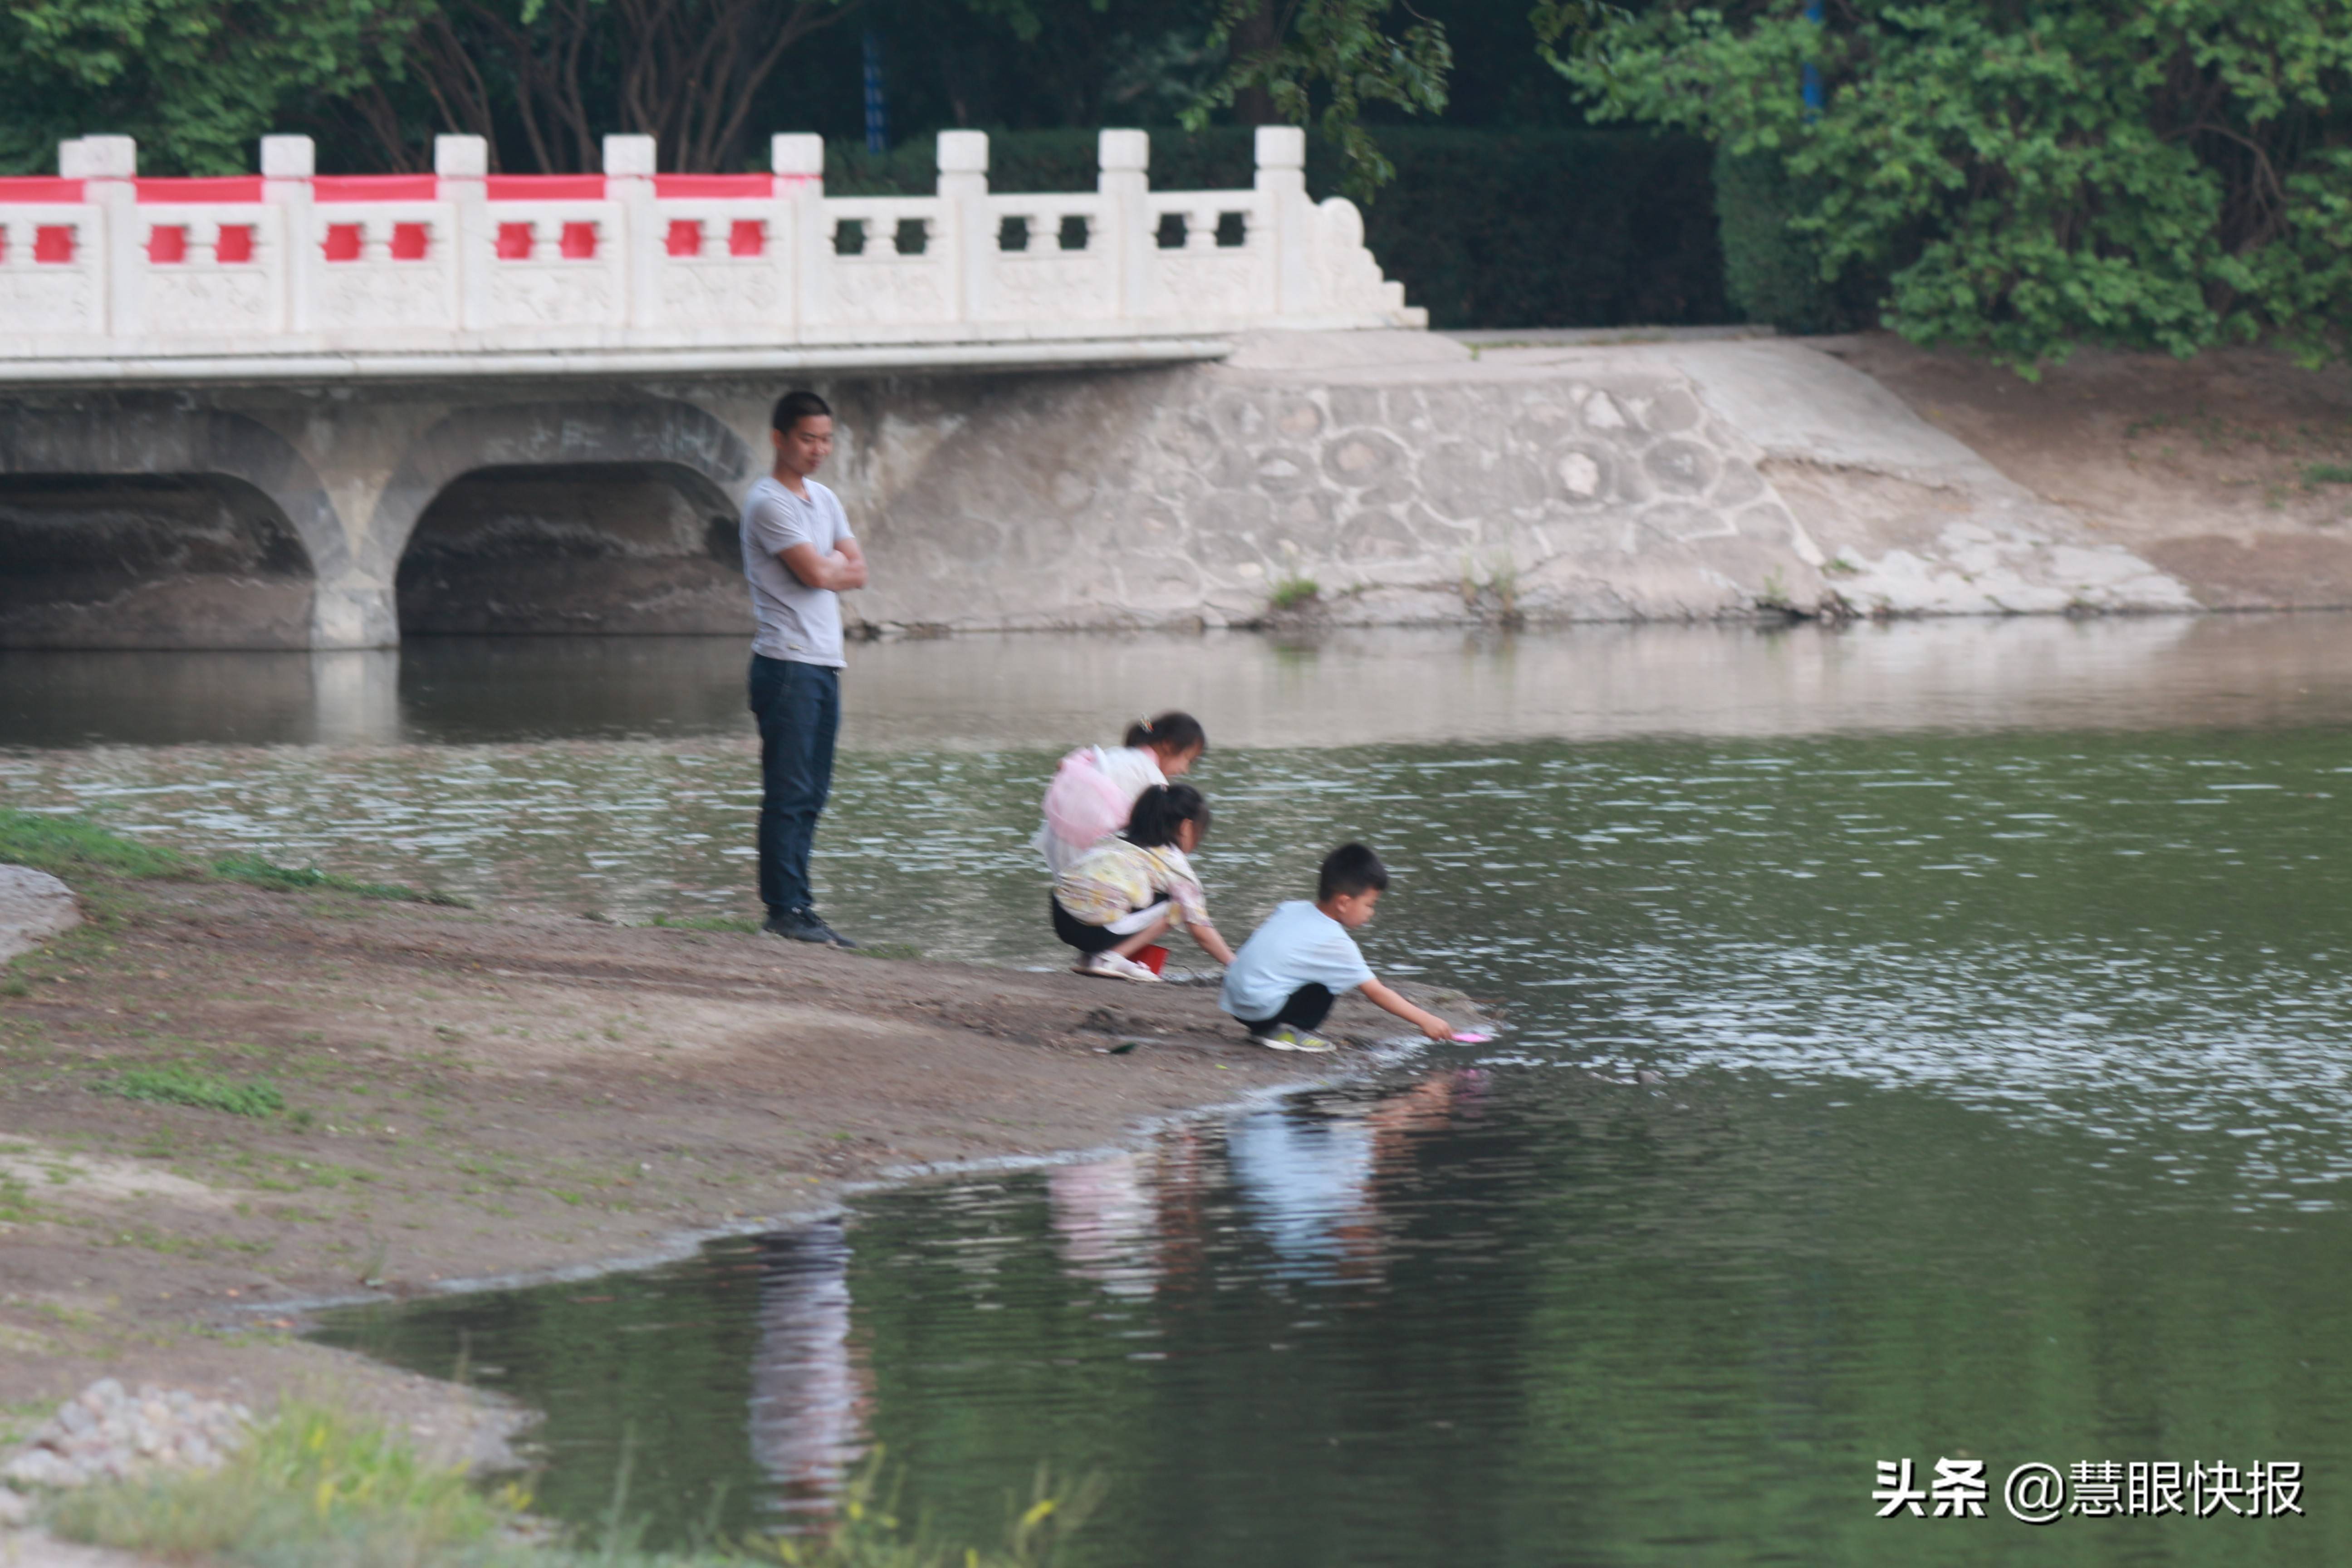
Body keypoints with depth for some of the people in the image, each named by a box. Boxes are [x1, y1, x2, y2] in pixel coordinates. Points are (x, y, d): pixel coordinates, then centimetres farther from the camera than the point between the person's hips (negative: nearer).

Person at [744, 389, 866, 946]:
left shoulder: (824, 500, 18)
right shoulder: (770, 503, -9)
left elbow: (857, 571, 12)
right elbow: (816, 574, -15)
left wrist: (828, 566, -6)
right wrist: (837, 562, 5)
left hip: (824, 664, 9)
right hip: (787, 663, -9)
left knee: (810, 795, 8)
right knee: (788, 792, -9)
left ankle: (799, 906, 10)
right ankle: (784, 908, -9)